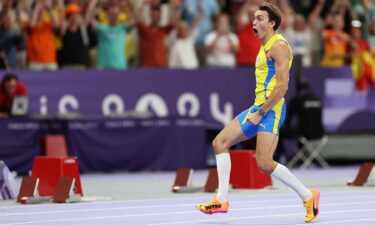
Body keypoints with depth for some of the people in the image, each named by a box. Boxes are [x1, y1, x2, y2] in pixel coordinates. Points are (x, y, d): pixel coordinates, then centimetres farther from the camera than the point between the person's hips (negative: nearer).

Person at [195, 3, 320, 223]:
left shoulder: (279, 46, -12)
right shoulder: (265, 46, 18)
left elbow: (282, 85, -20)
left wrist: (260, 113, -20)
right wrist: (257, 111, 18)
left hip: (271, 110, -10)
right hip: (258, 107, 10)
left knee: (264, 163, -16)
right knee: (220, 142, 6)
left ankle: (308, 196, -2)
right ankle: (222, 200, 8)